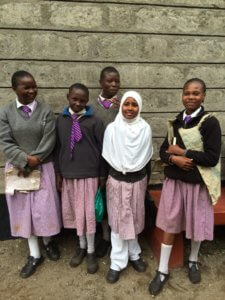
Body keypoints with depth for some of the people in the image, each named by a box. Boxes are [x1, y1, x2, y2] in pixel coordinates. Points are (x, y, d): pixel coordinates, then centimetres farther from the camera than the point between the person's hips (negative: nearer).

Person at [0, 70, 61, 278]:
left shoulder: (46, 111, -4)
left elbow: (49, 141, -9)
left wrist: (34, 161, -15)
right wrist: (25, 161, -17)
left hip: (43, 168, -1)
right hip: (18, 168, 2)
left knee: (45, 208, 7)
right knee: (24, 210, 9)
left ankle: (48, 242, 37)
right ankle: (34, 255, 26)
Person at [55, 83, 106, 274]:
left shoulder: (94, 121, -7)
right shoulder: (61, 120, 3)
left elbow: (102, 149, -4)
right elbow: (58, 147, 7)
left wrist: (103, 175, -3)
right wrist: (58, 172, 6)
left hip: (89, 174, -3)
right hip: (68, 174, 4)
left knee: (88, 213, 5)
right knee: (75, 212, 15)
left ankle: (91, 251, 26)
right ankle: (82, 247, 36)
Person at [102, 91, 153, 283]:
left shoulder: (145, 129, -3)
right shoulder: (112, 128, -7)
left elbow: (147, 158, 5)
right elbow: (106, 158, -2)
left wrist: (147, 181, 9)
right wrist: (104, 182, 0)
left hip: (138, 180, 2)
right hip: (117, 181, -1)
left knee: (134, 219, 16)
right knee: (118, 220, 9)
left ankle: (133, 254, 37)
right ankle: (118, 262, 24)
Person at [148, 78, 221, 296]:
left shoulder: (210, 122, -11)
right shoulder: (176, 122, 4)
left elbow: (212, 158, -17)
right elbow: (164, 151, 5)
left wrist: (182, 151, -15)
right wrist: (174, 159, -17)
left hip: (198, 183, -3)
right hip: (174, 180, 4)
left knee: (196, 225, 16)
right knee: (169, 226, 9)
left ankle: (193, 261, 44)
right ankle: (162, 271, 26)